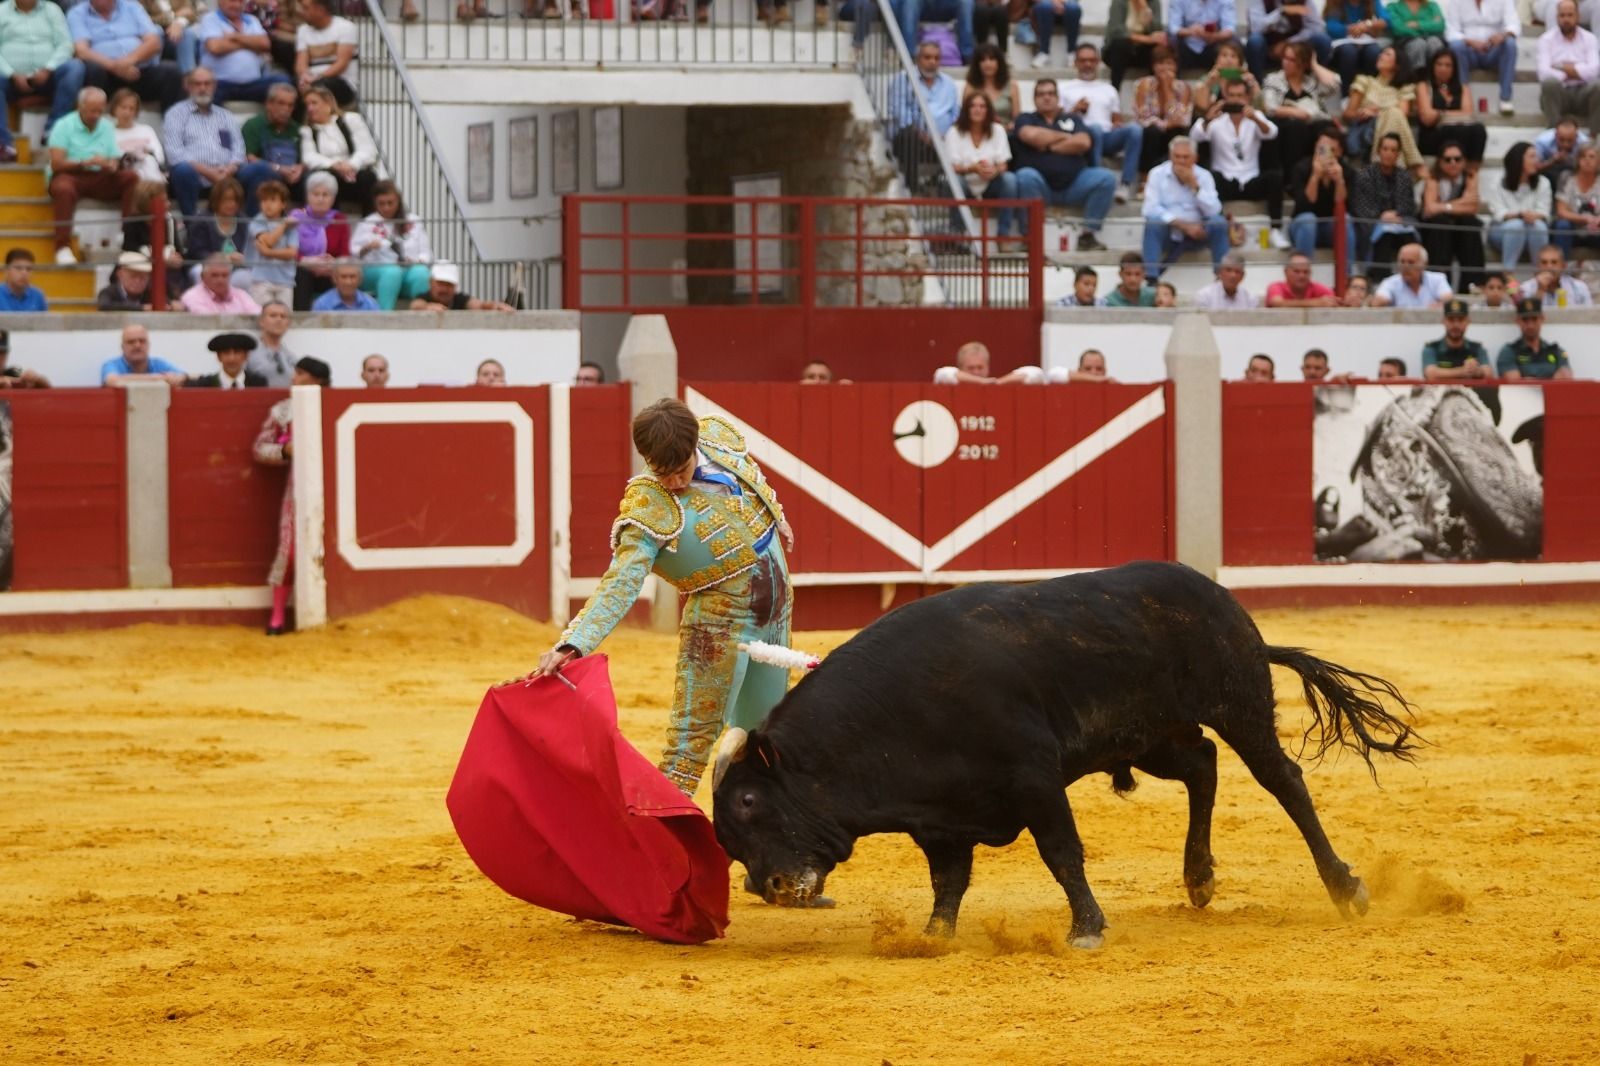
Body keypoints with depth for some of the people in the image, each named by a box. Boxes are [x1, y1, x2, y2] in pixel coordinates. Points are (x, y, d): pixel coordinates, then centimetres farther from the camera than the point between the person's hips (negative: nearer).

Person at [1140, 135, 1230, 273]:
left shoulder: (1204, 176, 1)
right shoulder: (1157, 175, -3)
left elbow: (1214, 211, -11)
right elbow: (1150, 209, -15)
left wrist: (1194, 185, -20)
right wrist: (1182, 225, -23)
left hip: (1196, 231, 1)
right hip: (1168, 232, -1)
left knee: (1219, 222, -25)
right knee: (1153, 223, -32)